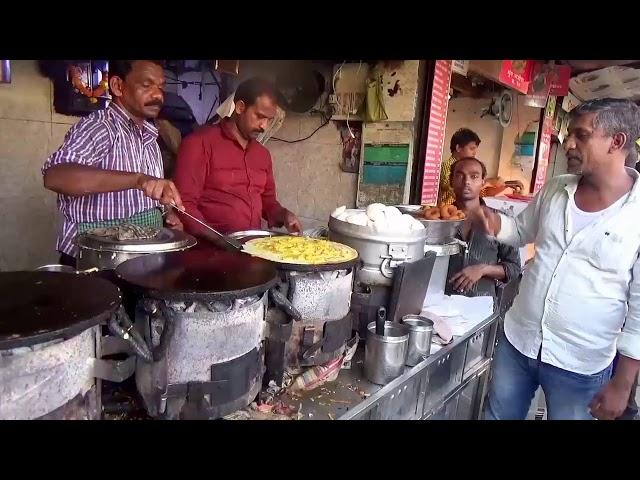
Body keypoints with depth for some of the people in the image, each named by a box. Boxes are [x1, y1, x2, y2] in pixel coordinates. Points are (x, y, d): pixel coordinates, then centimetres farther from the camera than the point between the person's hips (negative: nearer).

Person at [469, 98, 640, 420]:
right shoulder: (554, 189, -1)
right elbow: (522, 230, 16)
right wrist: (493, 223, -7)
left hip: (580, 366, -4)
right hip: (516, 341, 5)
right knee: (497, 415, 19)